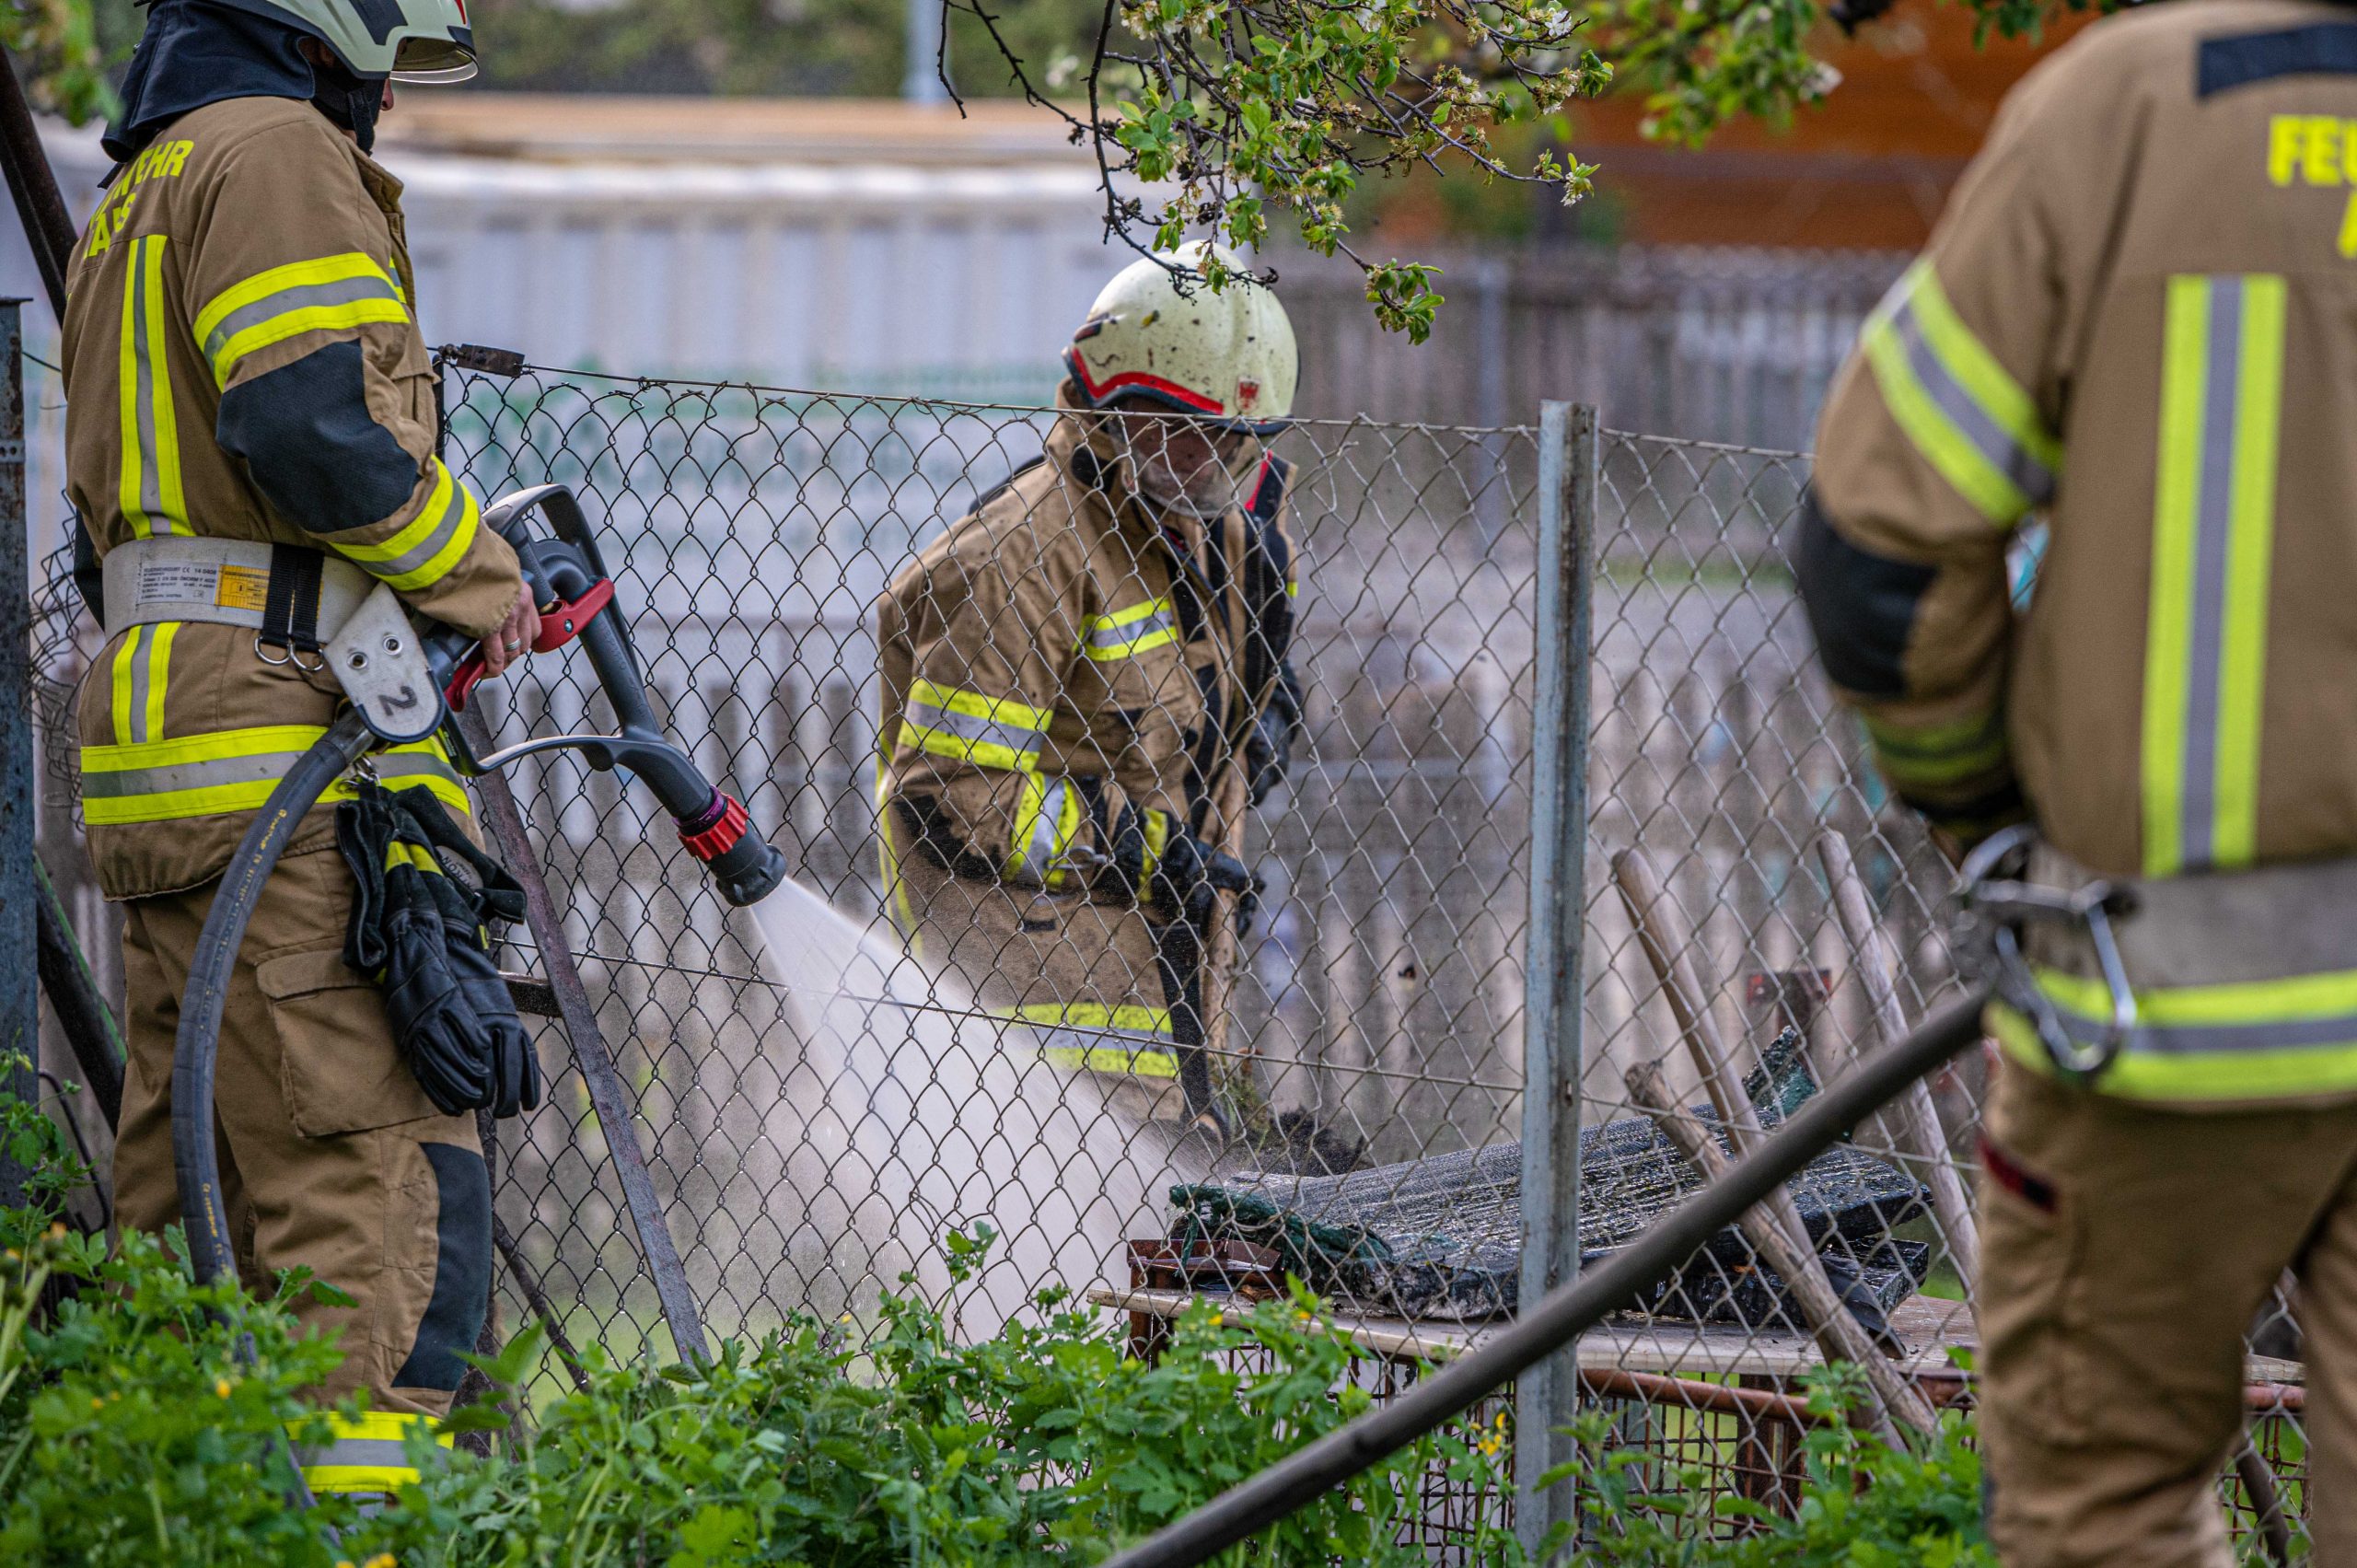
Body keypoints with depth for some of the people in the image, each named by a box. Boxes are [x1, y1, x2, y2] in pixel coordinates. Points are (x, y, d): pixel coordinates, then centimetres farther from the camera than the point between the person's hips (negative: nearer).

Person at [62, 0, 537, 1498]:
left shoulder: (139, 197, 26)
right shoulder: (277, 154, -6)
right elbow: (313, 428, -20)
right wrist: (477, 570, -6)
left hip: (164, 750, 10)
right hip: (293, 748, -10)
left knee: (185, 1183, 11)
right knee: (379, 1179, -13)